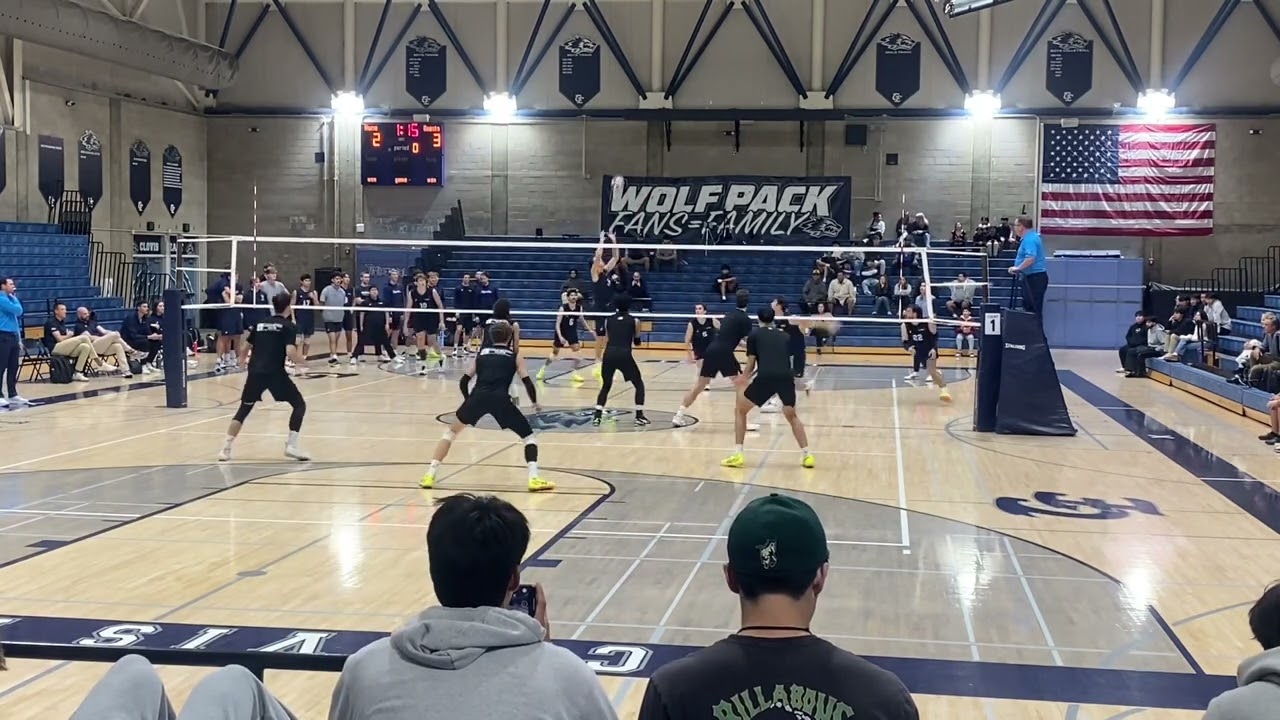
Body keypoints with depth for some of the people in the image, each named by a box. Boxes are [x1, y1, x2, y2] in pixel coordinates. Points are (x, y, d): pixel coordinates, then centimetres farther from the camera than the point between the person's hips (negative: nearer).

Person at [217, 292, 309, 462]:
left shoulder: (260, 324, 16)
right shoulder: (289, 326, 0)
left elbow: (243, 349, 18)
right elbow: (291, 352, -13)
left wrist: (245, 363, 36)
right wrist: (300, 360, 7)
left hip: (255, 372, 5)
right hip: (275, 373, -5)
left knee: (243, 410, 16)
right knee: (299, 405, 9)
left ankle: (226, 449, 11)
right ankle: (291, 445, -2)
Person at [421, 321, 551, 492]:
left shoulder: (482, 353, 25)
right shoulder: (515, 355, 20)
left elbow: (463, 381, 22)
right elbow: (527, 381, 13)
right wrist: (535, 403, 29)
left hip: (478, 396, 2)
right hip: (500, 398, -2)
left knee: (452, 432, 24)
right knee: (528, 436, 14)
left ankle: (430, 475, 16)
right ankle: (534, 479, -5)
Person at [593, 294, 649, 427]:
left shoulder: (609, 320, 16)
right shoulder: (634, 321, 10)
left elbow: (606, 340, 17)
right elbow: (636, 338, 22)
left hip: (609, 354, 3)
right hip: (624, 355, -3)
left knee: (606, 386, 21)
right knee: (639, 384, 15)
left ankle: (597, 416, 9)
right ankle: (639, 417, 8)